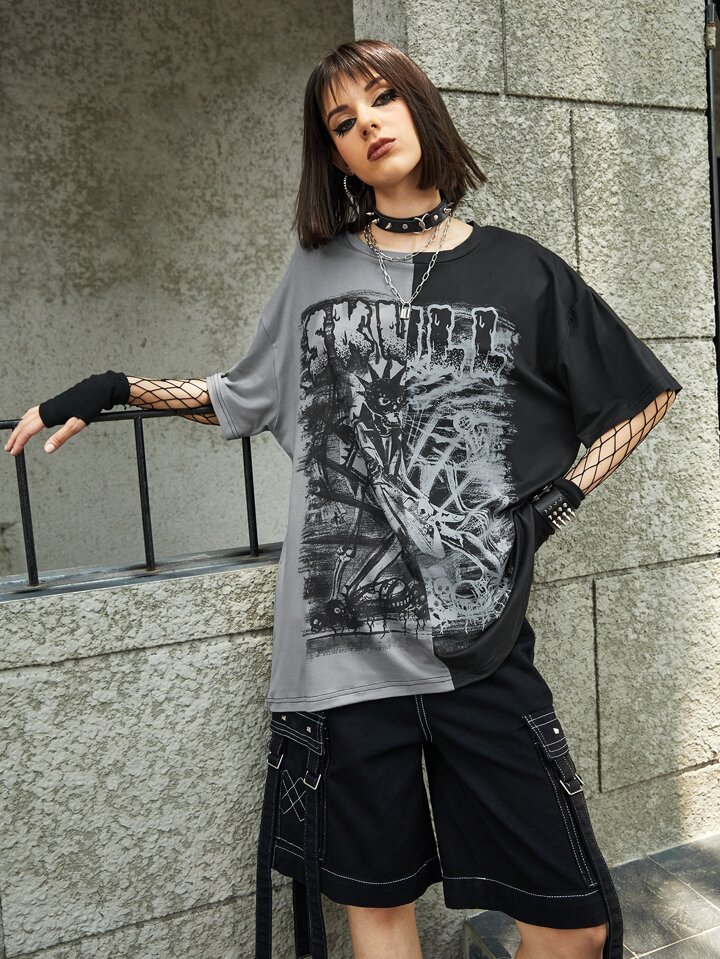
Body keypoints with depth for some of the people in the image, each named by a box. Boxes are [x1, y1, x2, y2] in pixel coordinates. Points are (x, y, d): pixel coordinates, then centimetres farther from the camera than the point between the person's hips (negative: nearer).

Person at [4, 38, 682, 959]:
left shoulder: (518, 271, 6)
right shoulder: (318, 270, 11)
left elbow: (642, 395, 14)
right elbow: (245, 399, 19)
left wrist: (553, 504, 3)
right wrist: (106, 389, 12)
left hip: (477, 637, 0)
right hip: (342, 637, 1)